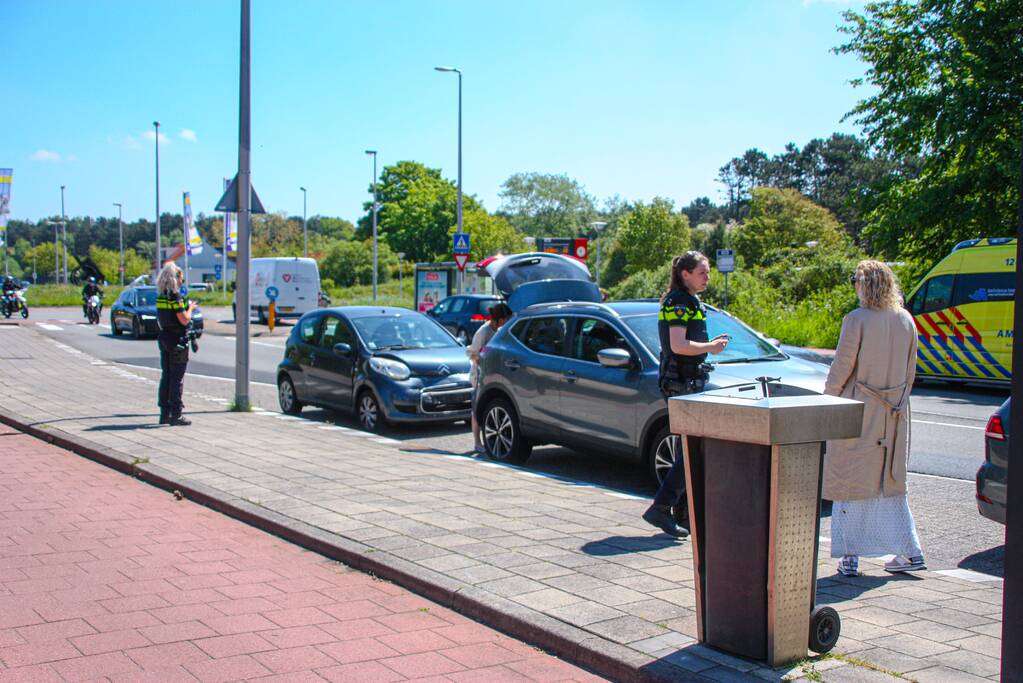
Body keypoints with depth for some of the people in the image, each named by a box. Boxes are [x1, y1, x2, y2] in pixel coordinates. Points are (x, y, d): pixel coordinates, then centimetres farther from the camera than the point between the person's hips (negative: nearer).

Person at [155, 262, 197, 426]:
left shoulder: (160, 296, 9)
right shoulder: (175, 296, -16)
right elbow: (184, 320, -19)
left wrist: (186, 307, 14)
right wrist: (190, 308, -1)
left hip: (164, 337, 8)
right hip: (176, 339, -8)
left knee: (166, 376, 13)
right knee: (177, 378, -3)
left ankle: (165, 413, 17)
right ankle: (176, 415, -1)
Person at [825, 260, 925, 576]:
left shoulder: (857, 320, -13)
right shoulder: (905, 320, 5)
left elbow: (840, 369, -11)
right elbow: (910, 371, 11)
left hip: (858, 410, -6)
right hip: (894, 414, 6)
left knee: (850, 481, 3)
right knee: (891, 483, 16)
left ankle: (849, 556, 5)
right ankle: (909, 552, 16)